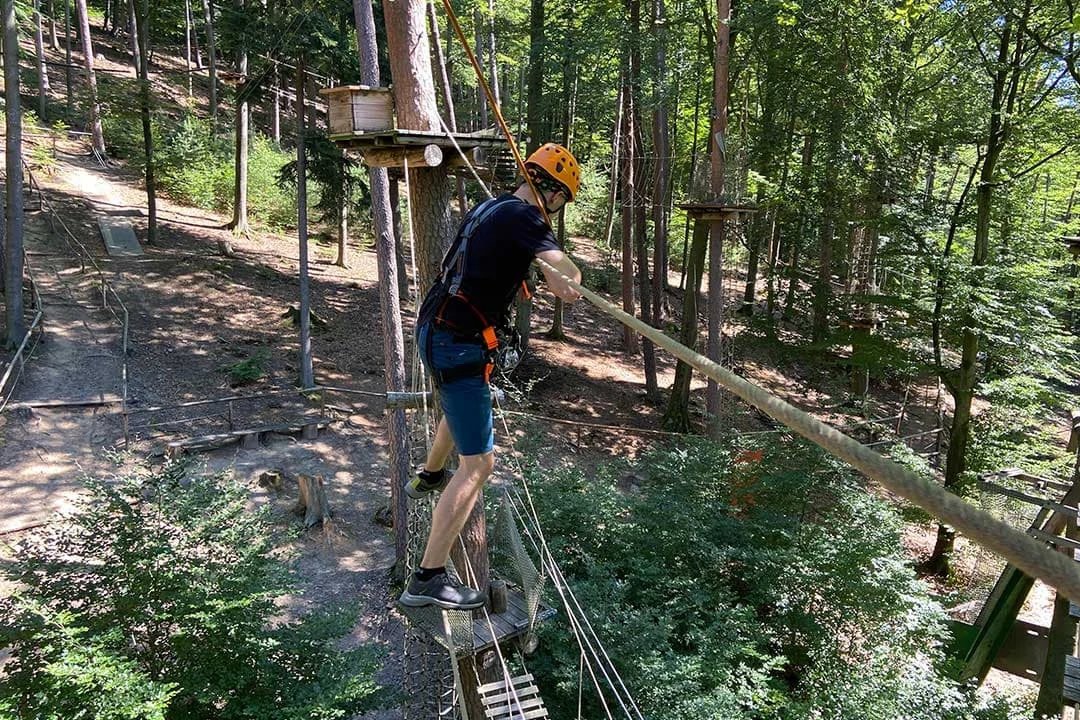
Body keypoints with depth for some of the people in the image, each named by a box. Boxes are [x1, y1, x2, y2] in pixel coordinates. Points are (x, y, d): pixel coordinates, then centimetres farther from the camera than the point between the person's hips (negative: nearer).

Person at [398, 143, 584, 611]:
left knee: (459, 408, 38)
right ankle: (427, 580, -4)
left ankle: (428, 477, 64)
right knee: (478, 463, -7)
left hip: (433, 331, 10)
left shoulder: (489, 208, 12)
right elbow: (566, 277, -29)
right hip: (459, 346, -10)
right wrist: (566, 280, -6)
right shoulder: (523, 218, -16)